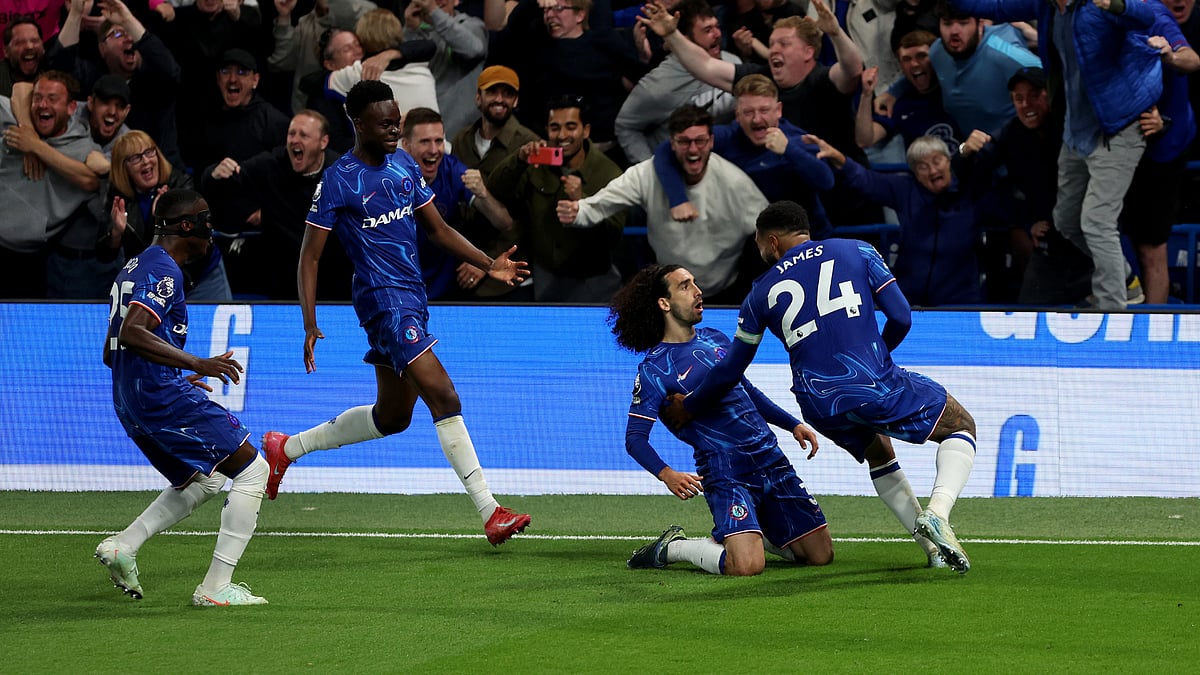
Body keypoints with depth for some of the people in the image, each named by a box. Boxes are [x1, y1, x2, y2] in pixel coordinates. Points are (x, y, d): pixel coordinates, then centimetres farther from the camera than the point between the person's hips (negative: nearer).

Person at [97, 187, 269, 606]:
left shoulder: (136, 268, 20)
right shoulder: (163, 270, -11)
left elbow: (110, 353, 24)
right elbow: (131, 333, -26)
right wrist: (197, 364, -27)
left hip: (130, 405, 10)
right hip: (162, 396, -10)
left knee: (205, 481, 25)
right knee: (252, 469, -4)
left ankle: (123, 545, 10)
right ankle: (216, 587, -8)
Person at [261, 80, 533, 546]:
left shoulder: (405, 166, 10)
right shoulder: (338, 181, -11)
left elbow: (438, 230, 18)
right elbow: (310, 256, -9)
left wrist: (488, 265, 4)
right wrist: (310, 325, -17)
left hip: (413, 298, 9)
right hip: (383, 299, -9)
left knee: (391, 416, 16)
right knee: (444, 398, -18)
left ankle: (287, 447, 33)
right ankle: (490, 514, -18)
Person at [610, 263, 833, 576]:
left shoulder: (715, 339, 14)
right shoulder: (654, 368, -6)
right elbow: (635, 438, -9)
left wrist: (793, 424, 21)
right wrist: (666, 474, -26)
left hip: (772, 459, 7)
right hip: (725, 473, -7)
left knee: (821, 555, 4)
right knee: (747, 566, -26)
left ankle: (745, 533, 26)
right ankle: (672, 548, 1)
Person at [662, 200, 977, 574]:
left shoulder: (762, 293, 14)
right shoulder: (858, 252, 11)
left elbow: (730, 371, 20)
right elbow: (901, 318, 4)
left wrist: (688, 407, 36)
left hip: (821, 408, 3)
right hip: (877, 385, -3)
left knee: (878, 451, 34)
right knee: (962, 427, 18)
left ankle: (935, 548, 24)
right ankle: (937, 512, -10)